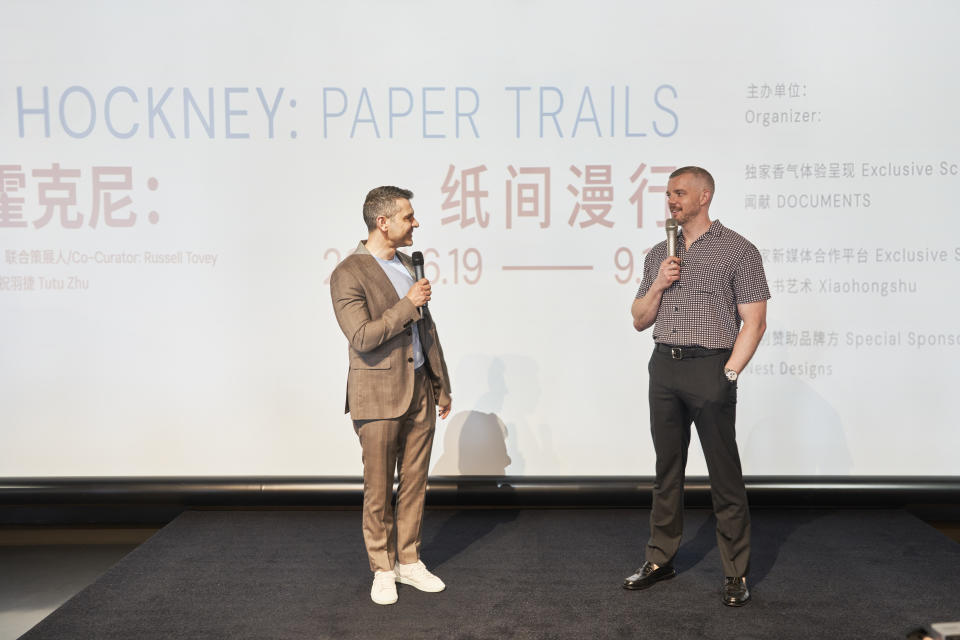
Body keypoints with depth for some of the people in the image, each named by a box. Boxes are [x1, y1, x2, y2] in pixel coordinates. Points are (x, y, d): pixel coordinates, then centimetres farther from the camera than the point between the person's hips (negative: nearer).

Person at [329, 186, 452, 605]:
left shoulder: (405, 263, 12)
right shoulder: (348, 274, -12)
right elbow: (362, 338, -21)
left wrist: (441, 385, 17)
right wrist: (406, 304, -18)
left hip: (419, 391, 7)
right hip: (379, 397, -6)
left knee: (414, 483, 12)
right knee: (378, 490, 6)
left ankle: (408, 561, 26)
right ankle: (382, 570, 22)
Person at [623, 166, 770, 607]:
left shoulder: (737, 250, -2)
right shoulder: (659, 254, 15)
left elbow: (754, 321, -7)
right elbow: (640, 321, 15)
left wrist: (728, 374, -13)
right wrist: (658, 286, -2)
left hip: (710, 368, -5)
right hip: (663, 368, 5)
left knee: (724, 475, 0)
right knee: (667, 470, 12)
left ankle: (735, 572, 10)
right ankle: (660, 558, 22)